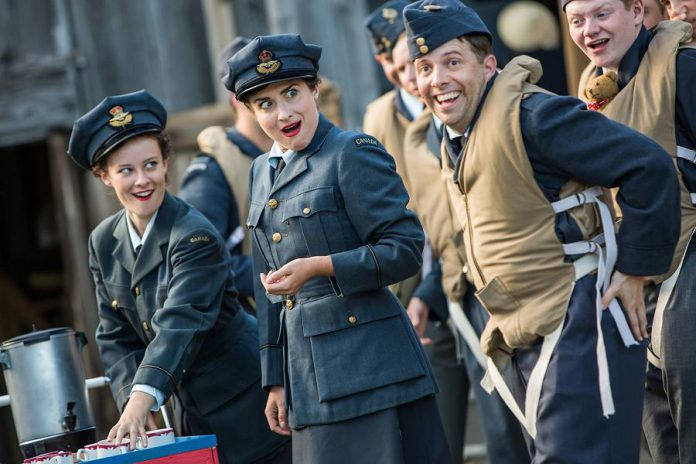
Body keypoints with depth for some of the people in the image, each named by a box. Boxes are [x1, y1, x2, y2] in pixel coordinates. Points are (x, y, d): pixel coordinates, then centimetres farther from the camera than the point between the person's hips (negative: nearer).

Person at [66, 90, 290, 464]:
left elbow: (180, 325, -31)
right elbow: (115, 335, 6)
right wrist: (132, 398, -11)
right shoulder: (104, 243, 3)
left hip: (245, 404, -6)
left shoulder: (195, 236, -19)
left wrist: (143, 399, -42)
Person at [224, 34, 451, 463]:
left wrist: (320, 266, -22)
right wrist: (275, 379, 17)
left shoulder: (353, 153, -7)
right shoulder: (263, 171, 15)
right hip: (307, 370, 7)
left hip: (367, 362, -7)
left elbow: (405, 249, -12)